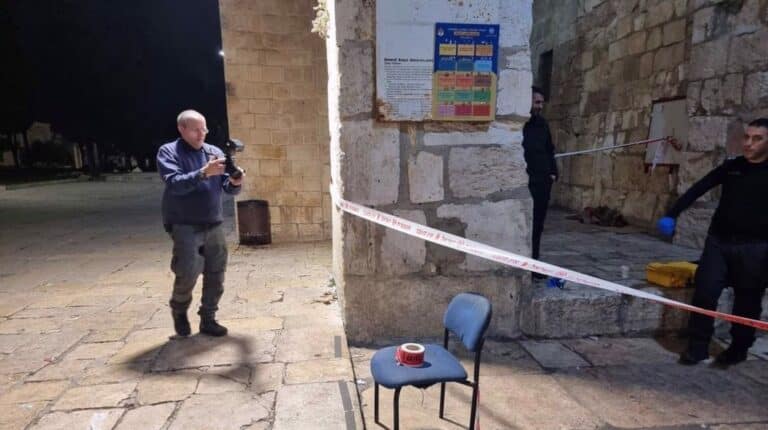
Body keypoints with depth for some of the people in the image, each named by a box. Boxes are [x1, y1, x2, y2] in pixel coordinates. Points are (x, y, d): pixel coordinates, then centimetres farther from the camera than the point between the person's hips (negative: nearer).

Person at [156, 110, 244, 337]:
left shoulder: (215, 152, 9)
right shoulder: (168, 152, -2)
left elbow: (227, 187, 6)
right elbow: (174, 184, -18)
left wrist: (235, 183, -17)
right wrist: (204, 172, -29)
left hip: (214, 225, 4)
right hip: (185, 225, -4)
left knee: (216, 274, 6)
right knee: (188, 272, -9)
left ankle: (208, 319, 21)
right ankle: (179, 310, 21)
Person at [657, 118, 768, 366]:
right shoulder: (732, 166, 6)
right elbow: (699, 189, 3)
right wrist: (672, 214, -10)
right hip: (718, 242, 2)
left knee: (747, 302, 10)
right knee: (704, 294, -2)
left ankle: (738, 349, 29)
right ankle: (698, 347, 9)